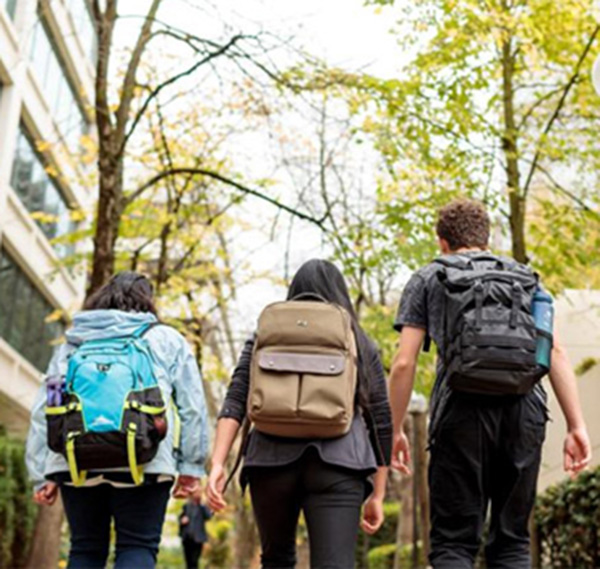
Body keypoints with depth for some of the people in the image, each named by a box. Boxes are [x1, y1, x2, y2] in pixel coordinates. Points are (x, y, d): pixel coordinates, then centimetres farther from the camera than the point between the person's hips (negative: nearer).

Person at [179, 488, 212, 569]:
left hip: (198, 538, -3)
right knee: (189, 561, 7)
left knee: (194, 561, -10)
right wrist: (182, 520, -7)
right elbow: (181, 518, 16)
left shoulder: (202, 506, 1)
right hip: (187, 537, 3)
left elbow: (208, 516, -16)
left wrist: (201, 505, -20)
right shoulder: (187, 506, 9)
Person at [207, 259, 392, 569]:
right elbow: (382, 421, 14)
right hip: (338, 463, -1)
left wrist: (217, 465, -4)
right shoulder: (362, 345, 18)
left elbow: (235, 401, 3)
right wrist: (377, 495, 18)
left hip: (272, 458, 1)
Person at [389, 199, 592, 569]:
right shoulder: (523, 276, 23)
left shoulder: (428, 279, 15)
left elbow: (404, 363, 4)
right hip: (523, 411, 3)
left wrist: (395, 431, 11)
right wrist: (577, 425, 6)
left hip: (463, 410, -3)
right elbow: (556, 351, 10)